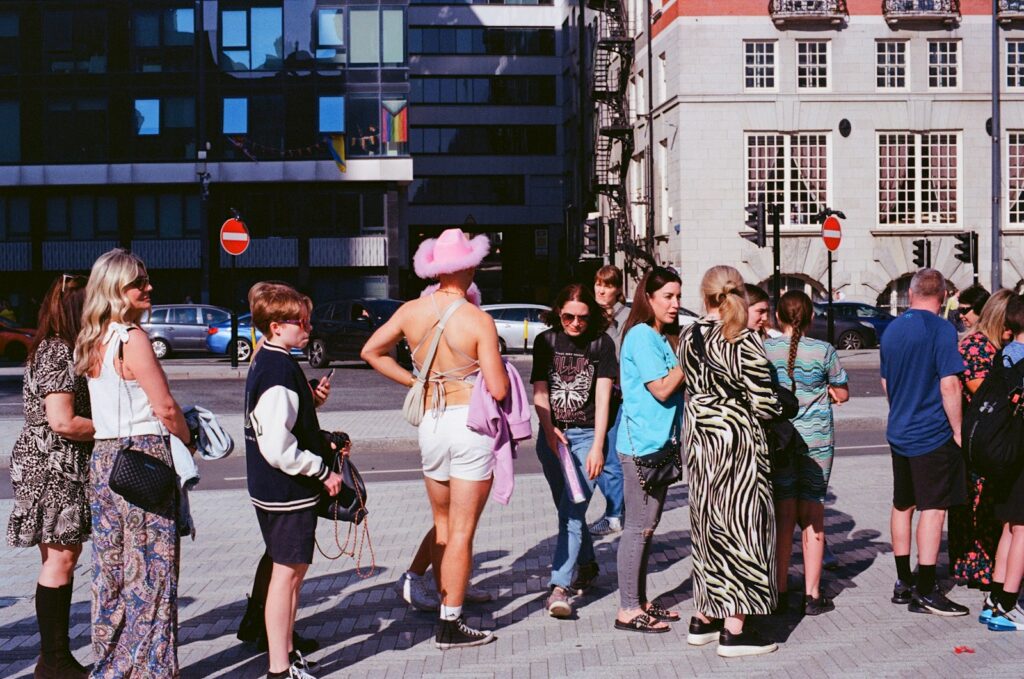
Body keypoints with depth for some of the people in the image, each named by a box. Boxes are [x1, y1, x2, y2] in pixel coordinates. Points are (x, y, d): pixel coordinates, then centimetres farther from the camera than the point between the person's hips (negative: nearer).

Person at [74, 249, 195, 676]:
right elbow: (164, 407, -13)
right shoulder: (132, 338, -14)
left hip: (104, 457, 8)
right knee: (150, 569, -1)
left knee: (111, 568, 13)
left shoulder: (91, 341, 11)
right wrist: (189, 440, 2)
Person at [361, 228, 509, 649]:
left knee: (442, 526, 21)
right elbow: (498, 389, -15)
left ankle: (446, 598, 31)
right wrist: (503, 373, 8)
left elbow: (370, 352, 12)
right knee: (462, 531, 1)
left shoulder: (411, 311, 0)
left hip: (430, 423, 5)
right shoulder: (478, 320, -14)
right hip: (470, 423, -5)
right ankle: (450, 625, 5)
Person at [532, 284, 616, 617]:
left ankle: (560, 587, -17)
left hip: (586, 435, -3)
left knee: (572, 512, -13)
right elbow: (539, 391, -1)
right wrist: (548, 428, -18)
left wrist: (597, 446, -16)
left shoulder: (601, 343, -4)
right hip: (552, 436, 4)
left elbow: (603, 397, -9)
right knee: (568, 511, 14)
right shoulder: (546, 342, 3)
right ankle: (587, 565, 36)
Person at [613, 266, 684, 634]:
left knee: (647, 527, 14)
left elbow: (674, 386, 17)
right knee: (638, 527, -5)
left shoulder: (660, 337, 16)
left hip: (659, 442, 10)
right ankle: (628, 610, 0)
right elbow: (662, 389, -18)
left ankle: (640, 601, 22)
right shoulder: (640, 335, -13)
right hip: (642, 444, -10)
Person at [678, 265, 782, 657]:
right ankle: (734, 630, 4)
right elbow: (764, 404, -16)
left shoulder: (688, 338, 3)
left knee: (708, 524, 15)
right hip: (736, 439, -6)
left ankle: (704, 618, 22)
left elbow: (689, 388, 8)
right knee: (737, 523, 0)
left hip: (698, 439, 6)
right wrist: (785, 404, 3)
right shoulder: (743, 342, -15)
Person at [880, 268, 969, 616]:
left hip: (899, 432, 7)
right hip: (933, 434, -7)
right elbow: (949, 385, -19)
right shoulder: (941, 329, -14)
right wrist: (958, 430, -11)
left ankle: (903, 583, 23)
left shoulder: (891, 330, 9)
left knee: (902, 506, 15)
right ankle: (925, 592, -3)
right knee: (933, 508, -3)